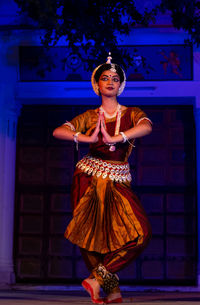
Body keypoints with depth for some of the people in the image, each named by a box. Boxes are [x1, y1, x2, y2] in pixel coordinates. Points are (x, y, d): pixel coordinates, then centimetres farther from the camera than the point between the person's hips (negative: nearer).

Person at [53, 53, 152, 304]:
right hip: (88, 179, 0)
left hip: (118, 183, 0)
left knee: (140, 232, -18)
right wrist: (88, 139, -20)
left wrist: (114, 139, -27)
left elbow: (146, 127, -19)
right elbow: (58, 132, -5)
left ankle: (96, 278, -8)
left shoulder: (131, 114, 5)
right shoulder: (89, 117, 7)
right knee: (92, 236, -2)